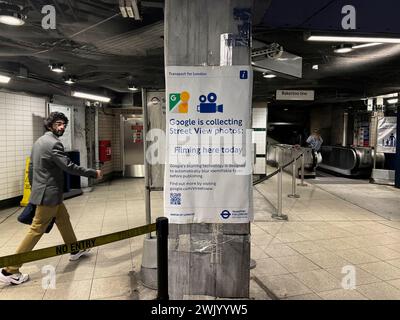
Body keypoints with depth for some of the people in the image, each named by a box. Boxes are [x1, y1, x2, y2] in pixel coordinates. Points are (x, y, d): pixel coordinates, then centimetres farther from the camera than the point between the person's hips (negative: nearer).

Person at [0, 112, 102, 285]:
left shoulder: (39, 141, 12)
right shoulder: (54, 143, -19)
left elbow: (31, 168, 16)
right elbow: (69, 167, -23)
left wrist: (34, 189, 23)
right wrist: (94, 173, -14)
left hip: (43, 191, 10)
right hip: (49, 194, -10)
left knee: (64, 219, 21)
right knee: (37, 230, -2)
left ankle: (75, 250, 37)